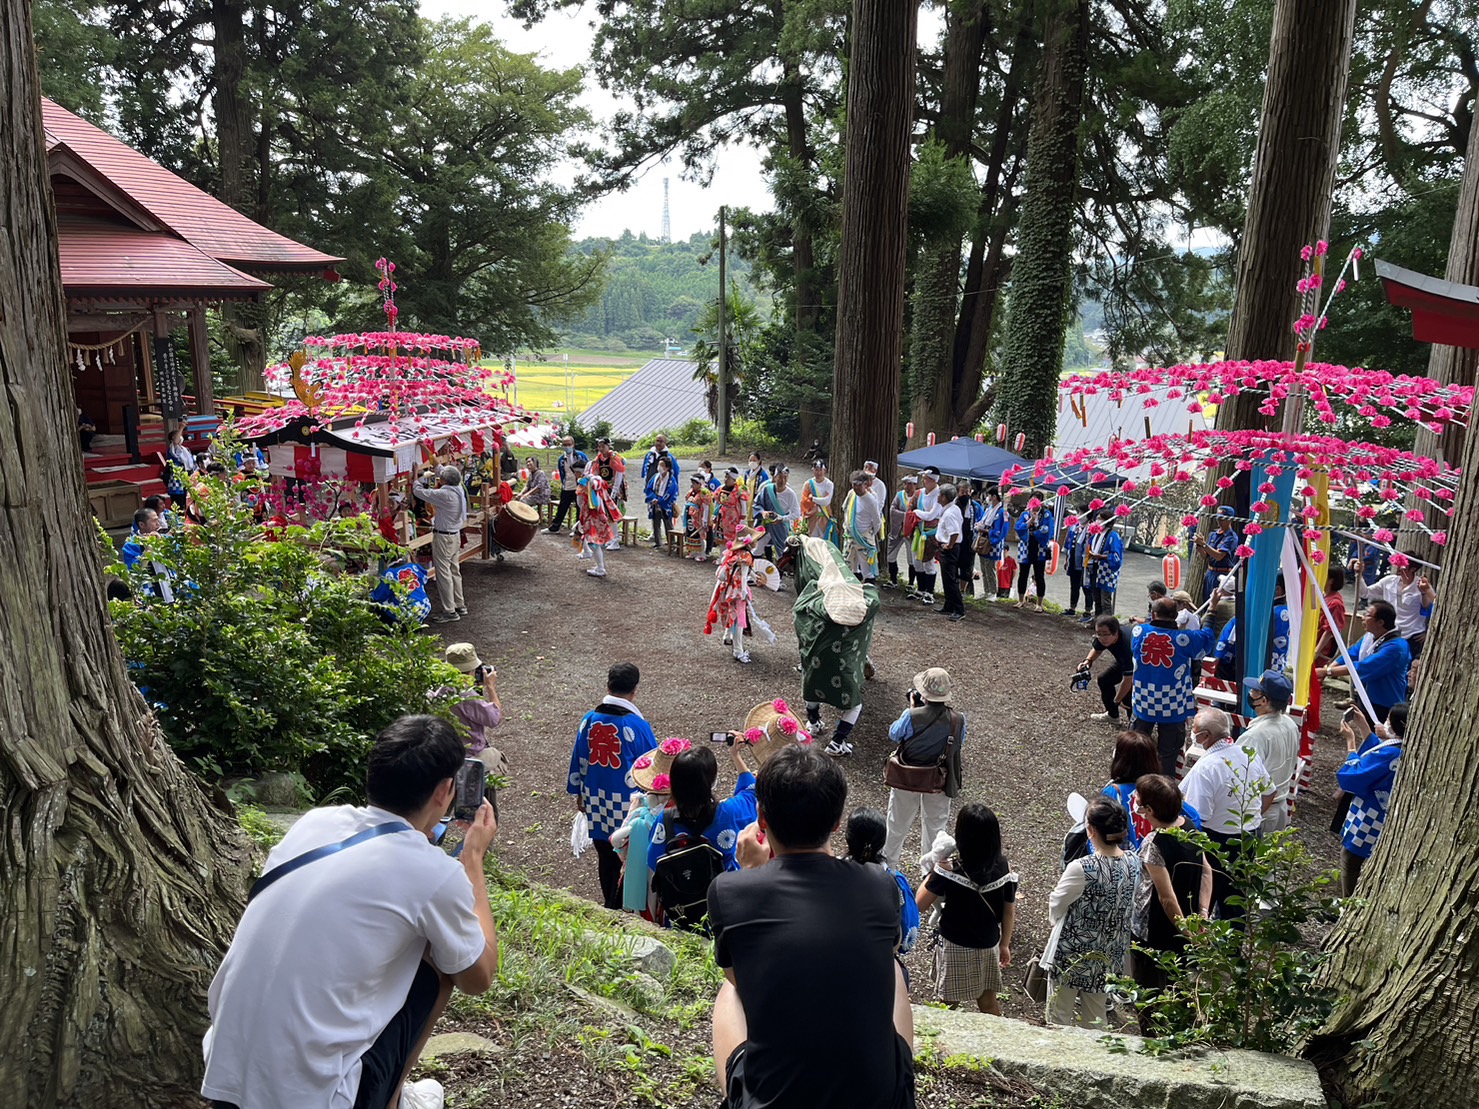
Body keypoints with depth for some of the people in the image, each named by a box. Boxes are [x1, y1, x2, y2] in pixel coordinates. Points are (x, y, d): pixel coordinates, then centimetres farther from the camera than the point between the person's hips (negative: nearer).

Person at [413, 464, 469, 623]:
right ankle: (460, 605, 26)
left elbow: (417, 491, -18)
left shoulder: (444, 494, -24)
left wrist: (424, 476, -2)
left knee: (443, 574, -1)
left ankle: (449, 611, 3)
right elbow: (453, 476, 21)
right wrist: (436, 469, 25)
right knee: (455, 571, 17)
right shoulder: (459, 489, -2)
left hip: (443, 537, -9)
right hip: (456, 535, 9)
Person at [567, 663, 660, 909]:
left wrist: (579, 795, 18)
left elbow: (578, 761, 5)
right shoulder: (638, 726, -17)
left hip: (596, 801, 5)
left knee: (605, 857, 20)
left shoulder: (589, 720, -6)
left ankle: (609, 905, 37)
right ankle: (617, 907, 17)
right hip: (627, 804, -5)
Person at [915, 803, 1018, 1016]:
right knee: (989, 1002, 22)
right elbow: (1009, 913, -1)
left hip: (955, 948, -3)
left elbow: (920, 906, -17)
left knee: (949, 1005, 15)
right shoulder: (1004, 868, -12)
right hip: (989, 947, 4)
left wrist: (933, 870, -7)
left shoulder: (948, 869, -25)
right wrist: (1005, 944, 14)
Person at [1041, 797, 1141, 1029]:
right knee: (1095, 1021, 22)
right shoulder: (1133, 863, -11)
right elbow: (1129, 908, 4)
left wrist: (1054, 920, 11)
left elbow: (1056, 907, -11)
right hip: (1109, 956, 5)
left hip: (1072, 955, -5)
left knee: (1059, 1020, 15)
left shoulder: (1081, 869, -27)